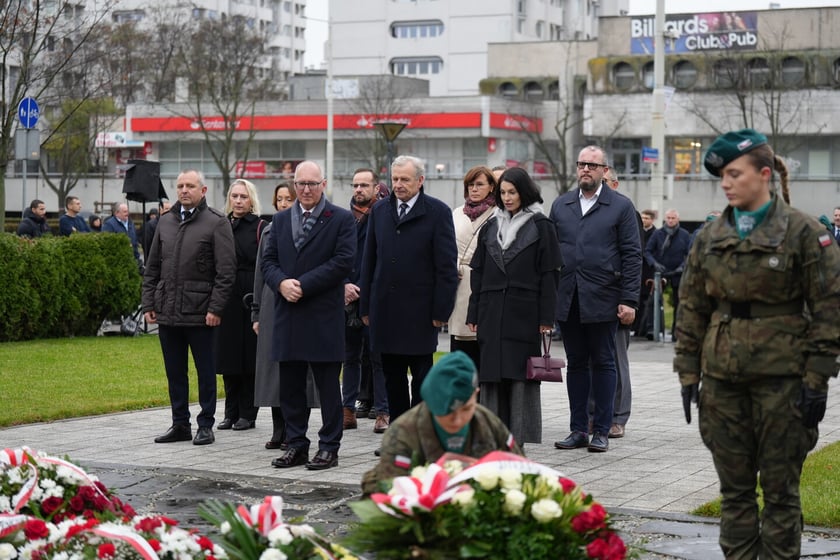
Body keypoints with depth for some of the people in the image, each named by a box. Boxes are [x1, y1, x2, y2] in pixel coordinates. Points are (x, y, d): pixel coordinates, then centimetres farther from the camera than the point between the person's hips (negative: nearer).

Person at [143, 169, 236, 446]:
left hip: (200, 312, -5)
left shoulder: (216, 223, -4)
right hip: (167, 311, 6)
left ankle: (205, 425, 12)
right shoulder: (165, 222, 13)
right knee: (174, 372, 11)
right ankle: (180, 424, 20)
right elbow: (152, 268, 17)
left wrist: (216, 308, -14)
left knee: (205, 371, 3)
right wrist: (149, 303, 9)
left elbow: (226, 270, -9)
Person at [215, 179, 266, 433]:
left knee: (249, 355, 0)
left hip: (250, 299, -4)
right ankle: (231, 412, 15)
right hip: (226, 300, 4)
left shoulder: (260, 227, -2)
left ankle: (247, 413, 7)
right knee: (228, 357, 7)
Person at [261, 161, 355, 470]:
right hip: (288, 315, 5)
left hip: (324, 316, -5)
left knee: (328, 386, 1)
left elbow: (343, 262, -10)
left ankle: (329, 447, 8)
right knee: (290, 387, 9)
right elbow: (268, 260, 12)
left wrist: (303, 284, -14)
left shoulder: (341, 219, -1)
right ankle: (296, 445, 17)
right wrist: (281, 283, -9)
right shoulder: (280, 220, 14)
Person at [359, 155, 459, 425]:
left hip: (420, 311, -5)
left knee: (422, 380, 1)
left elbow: (446, 266, -6)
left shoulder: (438, 212, -4)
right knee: (392, 379, 9)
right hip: (385, 309, 5)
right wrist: (366, 306, 9)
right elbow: (369, 261, 14)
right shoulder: (379, 211, 11)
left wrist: (441, 310, -11)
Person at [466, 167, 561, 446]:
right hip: (493, 311, 4)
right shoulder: (491, 227, 14)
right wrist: (474, 314, 7)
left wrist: (546, 317, -9)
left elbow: (549, 273, -3)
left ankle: (520, 437, 1)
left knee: (520, 373, -3)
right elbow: (478, 272, 13)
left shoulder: (541, 226, 1)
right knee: (492, 374, 4)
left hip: (524, 313, -4)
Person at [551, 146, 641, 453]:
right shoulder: (560, 205, 12)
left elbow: (632, 255, -2)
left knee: (603, 364, 3)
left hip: (602, 300, -3)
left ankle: (601, 431, 9)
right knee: (576, 364, 8)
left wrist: (628, 300, -9)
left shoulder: (621, 206, 1)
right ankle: (578, 429, 14)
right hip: (567, 300, 3)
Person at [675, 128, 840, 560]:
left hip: (781, 378, -4)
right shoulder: (710, 237, 8)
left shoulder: (803, 232, -5)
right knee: (734, 487, 9)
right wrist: (688, 373, 7)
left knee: (780, 488, 3)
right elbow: (691, 309, 12)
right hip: (723, 378, 4)